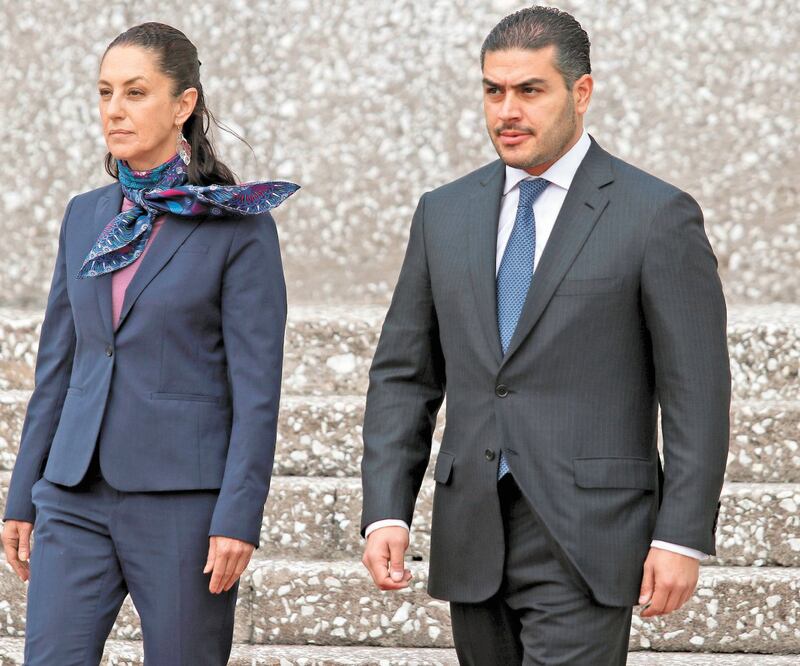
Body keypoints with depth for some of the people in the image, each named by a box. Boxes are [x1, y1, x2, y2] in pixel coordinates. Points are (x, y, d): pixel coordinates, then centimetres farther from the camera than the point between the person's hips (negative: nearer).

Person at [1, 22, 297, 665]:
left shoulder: (238, 225, -5)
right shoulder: (86, 216, 12)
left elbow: (256, 385, -8)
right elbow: (56, 366, 16)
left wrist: (238, 517, -15)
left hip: (183, 495, -5)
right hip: (78, 496, 5)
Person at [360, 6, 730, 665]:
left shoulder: (658, 216, -4)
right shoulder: (445, 214, 11)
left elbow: (697, 393, -5)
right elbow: (403, 374, 12)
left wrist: (683, 537, -11)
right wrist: (387, 511, 1)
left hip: (585, 540, -5)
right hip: (473, 537, 5)